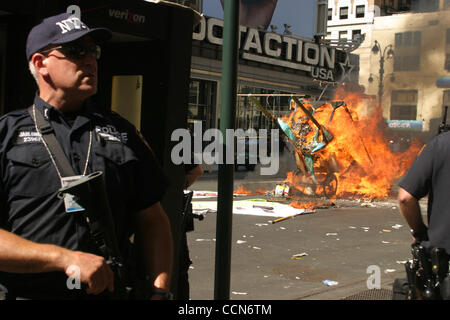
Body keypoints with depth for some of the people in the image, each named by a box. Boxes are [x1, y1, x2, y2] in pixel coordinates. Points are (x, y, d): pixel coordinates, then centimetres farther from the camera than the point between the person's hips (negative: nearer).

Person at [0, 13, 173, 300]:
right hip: (26, 292, -2)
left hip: (108, 291, 2)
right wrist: (66, 258, -13)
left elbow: (153, 220, 13)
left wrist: (161, 290, 1)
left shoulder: (121, 131, 15)